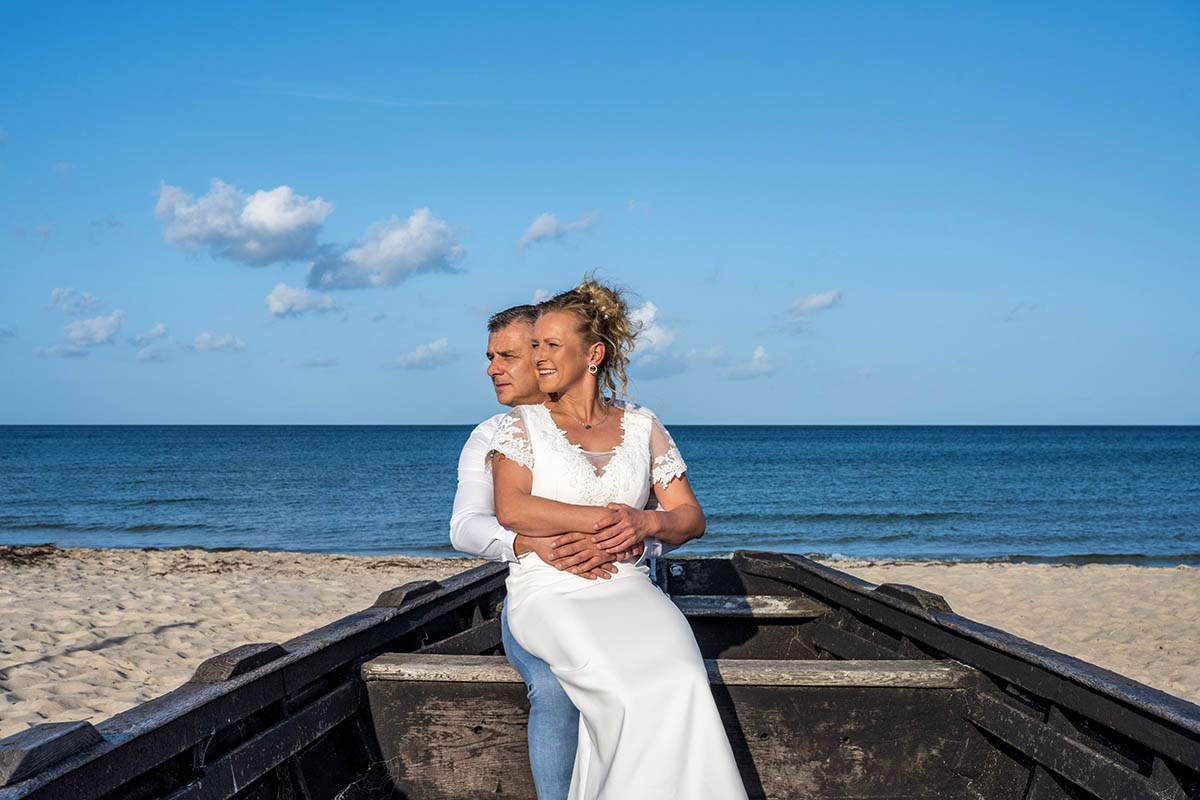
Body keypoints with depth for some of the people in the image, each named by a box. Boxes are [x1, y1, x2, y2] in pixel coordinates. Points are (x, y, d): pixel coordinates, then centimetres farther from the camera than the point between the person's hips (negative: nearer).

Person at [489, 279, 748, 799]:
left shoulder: (642, 430, 15)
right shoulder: (524, 424, 9)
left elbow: (692, 518, 12)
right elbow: (511, 510, -8)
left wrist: (646, 522, -11)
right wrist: (601, 518, -14)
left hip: (628, 589, 2)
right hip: (549, 594, -2)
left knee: (683, 686, -30)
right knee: (627, 696, -32)